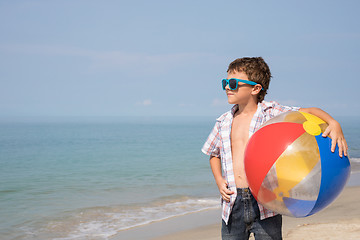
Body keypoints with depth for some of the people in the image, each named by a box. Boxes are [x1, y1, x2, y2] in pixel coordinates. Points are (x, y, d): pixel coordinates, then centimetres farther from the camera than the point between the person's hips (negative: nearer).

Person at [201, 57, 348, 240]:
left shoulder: (272, 113, -2)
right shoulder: (224, 122, 11)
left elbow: (307, 112, -11)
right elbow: (214, 153, 25)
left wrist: (334, 124, -30)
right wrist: (219, 180, 8)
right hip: (233, 205, 4)